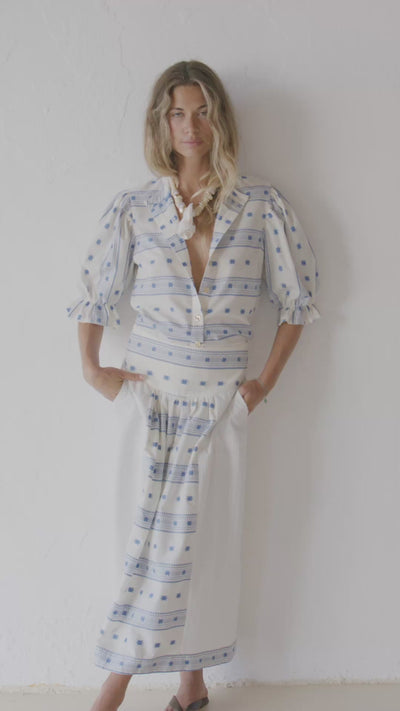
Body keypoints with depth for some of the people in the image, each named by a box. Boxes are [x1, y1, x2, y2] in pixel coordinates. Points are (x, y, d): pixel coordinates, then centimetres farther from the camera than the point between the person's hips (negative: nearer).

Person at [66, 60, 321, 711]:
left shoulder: (262, 205, 1)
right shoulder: (134, 209, 3)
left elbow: (299, 297, 7)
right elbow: (94, 292, 11)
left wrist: (267, 379, 4)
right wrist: (92, 369, 3)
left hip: (220, 399, 0)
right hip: (150, 389, 0)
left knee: (196, 533, 2)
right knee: (162, 534, -2)